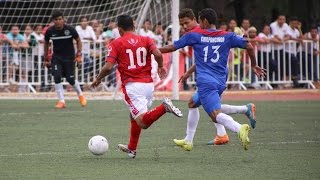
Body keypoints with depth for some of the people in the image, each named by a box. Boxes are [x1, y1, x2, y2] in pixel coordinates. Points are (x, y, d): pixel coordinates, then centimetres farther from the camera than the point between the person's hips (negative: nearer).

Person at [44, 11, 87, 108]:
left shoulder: (70, 29, -14)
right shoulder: (50, 31, -8)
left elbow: (78, 41, 1)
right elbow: (46, 43, 9)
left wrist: (78, 55, -6)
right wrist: (46, 59, 10)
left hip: (69, 57, -2)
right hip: (56, 57, 2)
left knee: (70, 79, -4)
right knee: (57, 77, -15)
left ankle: (80, 94, 26)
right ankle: (61, 101, -8)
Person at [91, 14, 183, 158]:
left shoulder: (116, 44, 0)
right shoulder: (146, 40, 9)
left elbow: (108, 67, -9)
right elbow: (158, 54, -7)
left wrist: (98, 80, 9)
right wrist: (160, 67, 13)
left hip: (131, 86, -5)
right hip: (148, 84, 5)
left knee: (143, 122, -12)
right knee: (134, 116, 26)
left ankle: (164, 107, -35)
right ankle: (132, 149, 33)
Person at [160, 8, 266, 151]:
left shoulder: (193, 35, 3)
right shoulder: (228, 36, 10)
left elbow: (172, 47, 9)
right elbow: (249, 47, 6)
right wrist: (254, 65, 22)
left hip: (205, 82, -6)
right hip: (221, 83, 6)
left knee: (216, 114, -22)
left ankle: (240, 129, -51)